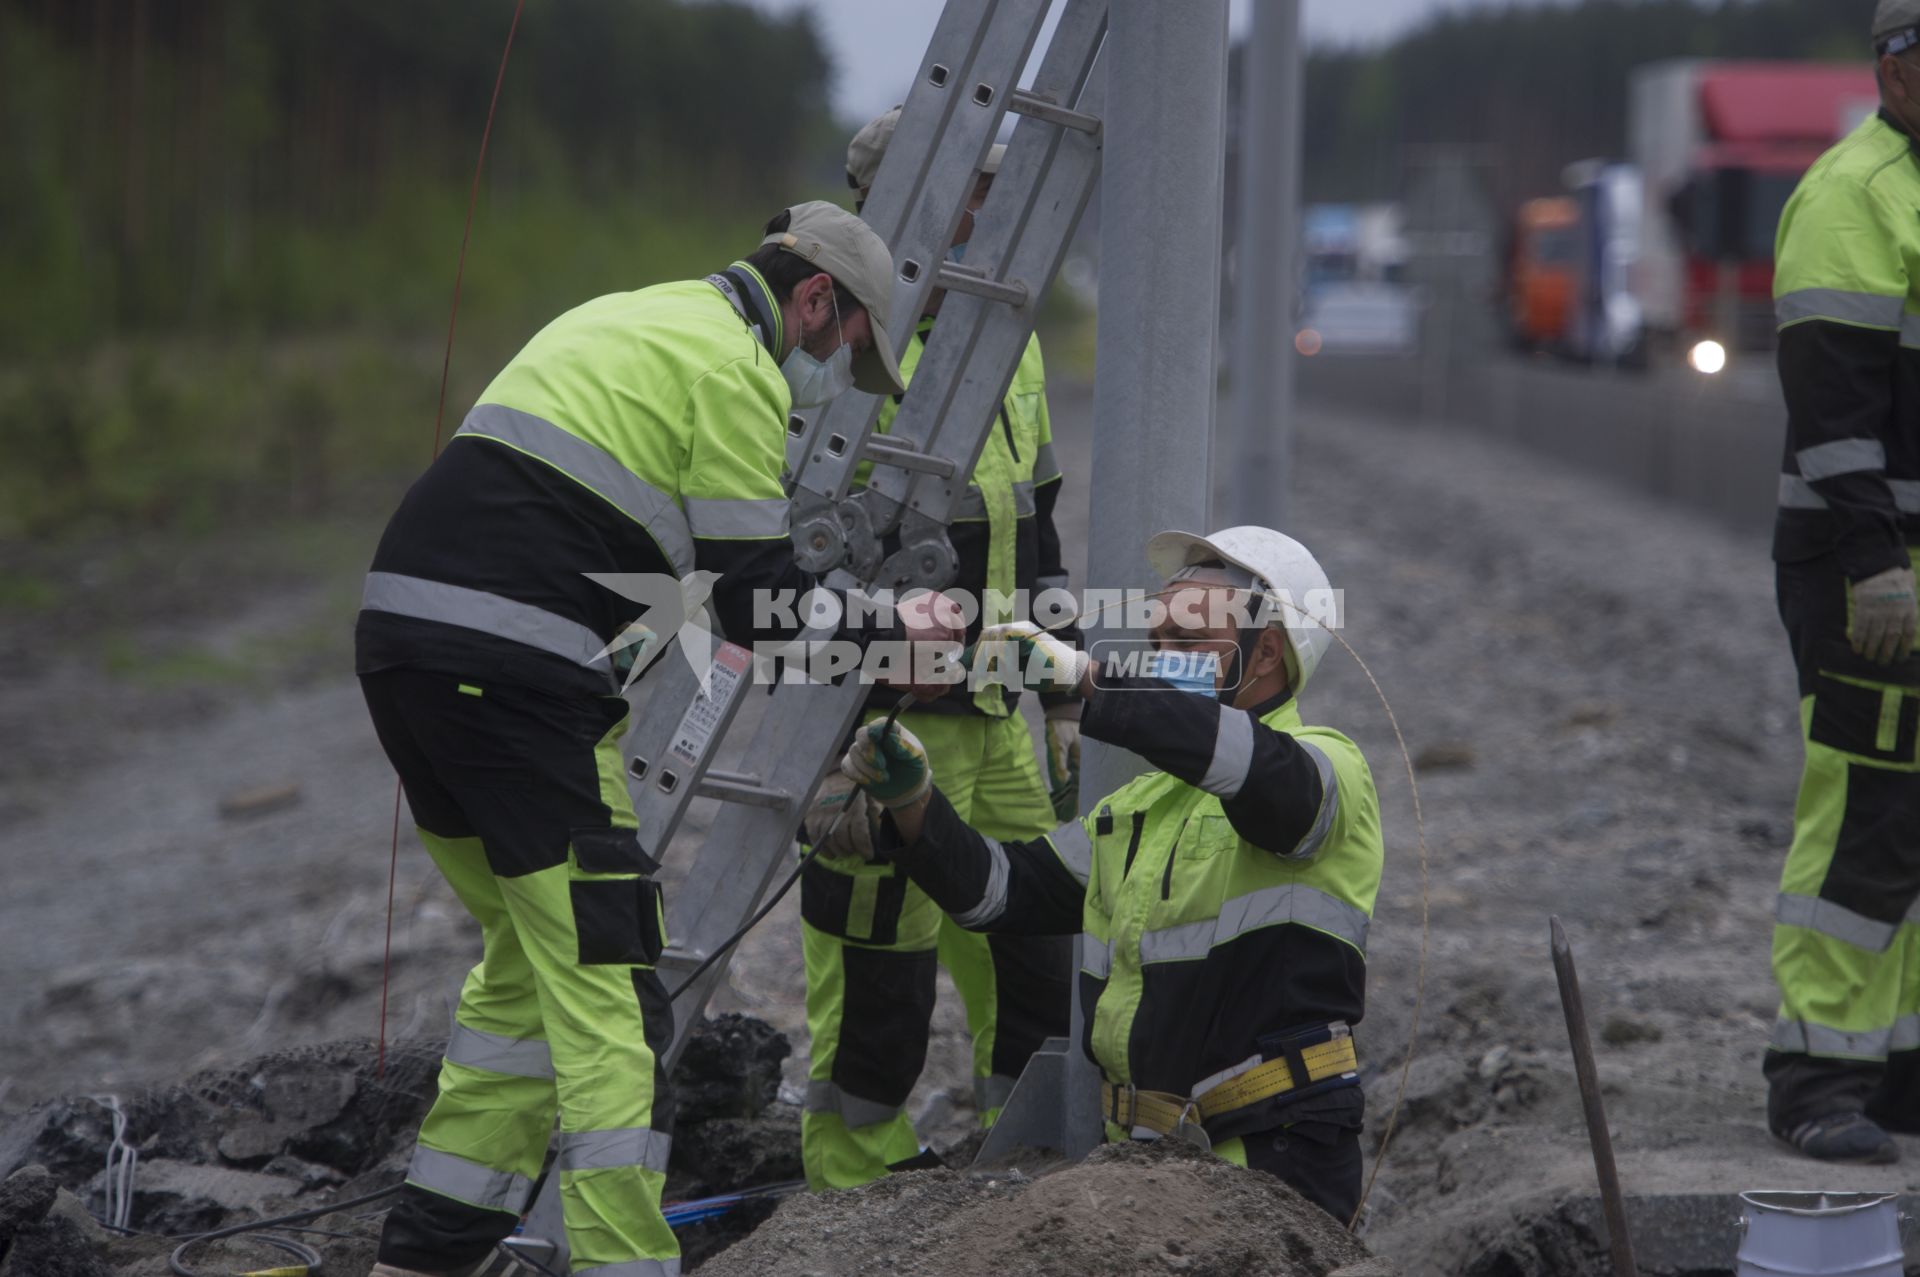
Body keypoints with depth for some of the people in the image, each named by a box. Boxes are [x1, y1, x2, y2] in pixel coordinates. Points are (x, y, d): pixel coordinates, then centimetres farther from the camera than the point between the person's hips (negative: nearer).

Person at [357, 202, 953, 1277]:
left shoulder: (628, 322, 26)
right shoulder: (737, 367, -4)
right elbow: (759, 601, -6)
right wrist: (890, 633, 8)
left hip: (401, 635, 10)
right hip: (514, 671, -10)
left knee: (534, 956, 20)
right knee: (606, 977, -4)